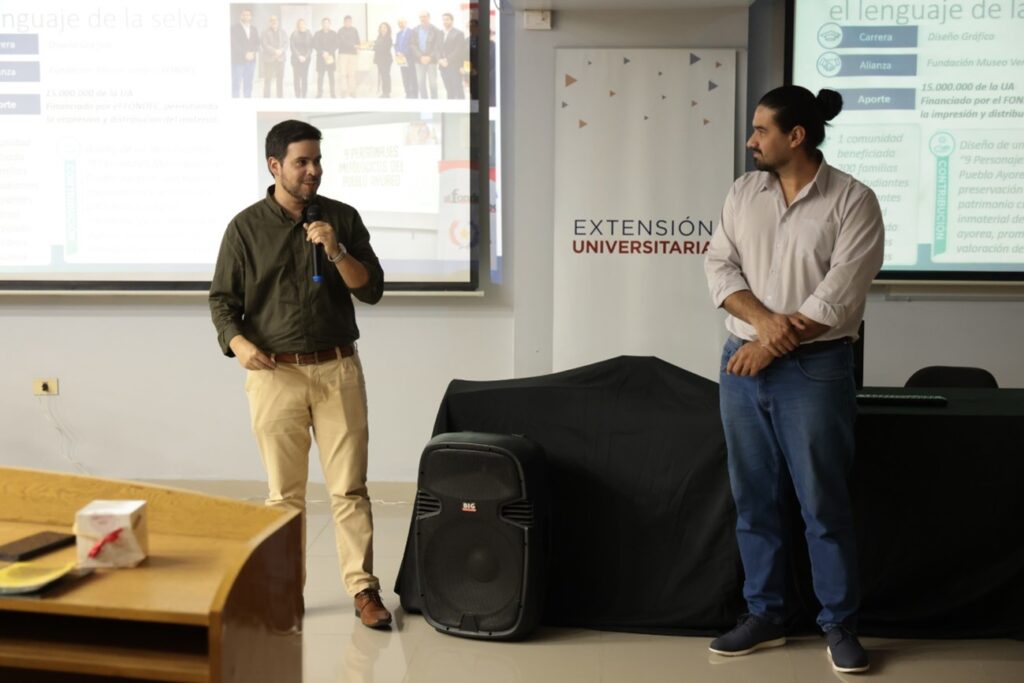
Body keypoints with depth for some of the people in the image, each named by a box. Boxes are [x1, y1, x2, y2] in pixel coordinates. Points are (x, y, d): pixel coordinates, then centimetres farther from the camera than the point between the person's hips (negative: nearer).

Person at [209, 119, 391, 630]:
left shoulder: (343, 218, 6)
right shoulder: (246, 227, 4)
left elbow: (372, 290, 2)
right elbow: (222, 298, 5)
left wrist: (336, 252, -13)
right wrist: (238, 342, -13)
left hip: (338, 368, 1)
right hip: (275, 374, 0)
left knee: (349, 487, 1)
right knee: (284, 492, 6)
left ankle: (364, 590, 7)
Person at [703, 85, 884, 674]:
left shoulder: (853, 200, -7)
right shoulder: (743, 193, 9)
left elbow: (839, 295, -14)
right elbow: (719, 266, 3)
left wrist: (773, 346, -13)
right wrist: (763, 320, -14)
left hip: (815, 369, -5)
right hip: (743, 364, 5)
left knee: (824, 503, 1)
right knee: (753, 498, 10)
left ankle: (841, 625, 16)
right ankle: (764, 615, 23)